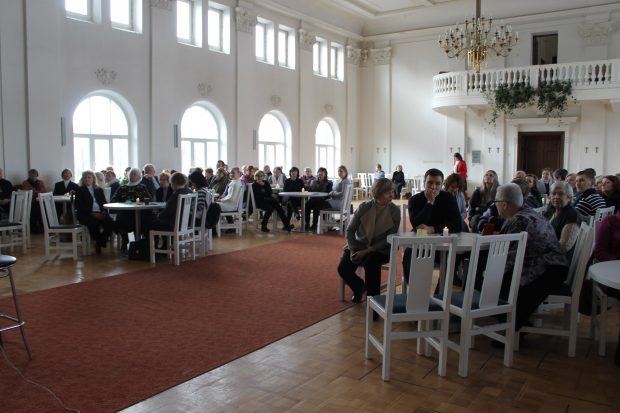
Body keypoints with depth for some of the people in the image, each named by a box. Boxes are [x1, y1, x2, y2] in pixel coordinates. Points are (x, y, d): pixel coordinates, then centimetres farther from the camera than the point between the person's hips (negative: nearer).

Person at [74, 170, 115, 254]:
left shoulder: (99, 190, 23)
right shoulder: (79, 190, 11)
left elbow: (104, 203, 18)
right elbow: (79, 206, 0)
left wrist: (104, 211, -6)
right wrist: (92, 213, -14)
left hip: (99, 213, 4)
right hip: (85, 214, -4)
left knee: (110, 223, -26)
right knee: (94, 223, -37)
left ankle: (99, 243, -10)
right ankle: (97, 241, -11)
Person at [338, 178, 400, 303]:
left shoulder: (394, 211, -11)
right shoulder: (364, 207, -6)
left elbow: (389, 240, -12)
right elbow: (350, 230, 1)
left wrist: (367, 251, -20)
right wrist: (352, 249, -15)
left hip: (381, 250, -2)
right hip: (359, 245, 2)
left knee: (371, 263, -35)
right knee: (343, 268, -19)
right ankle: (359, 286, 15)